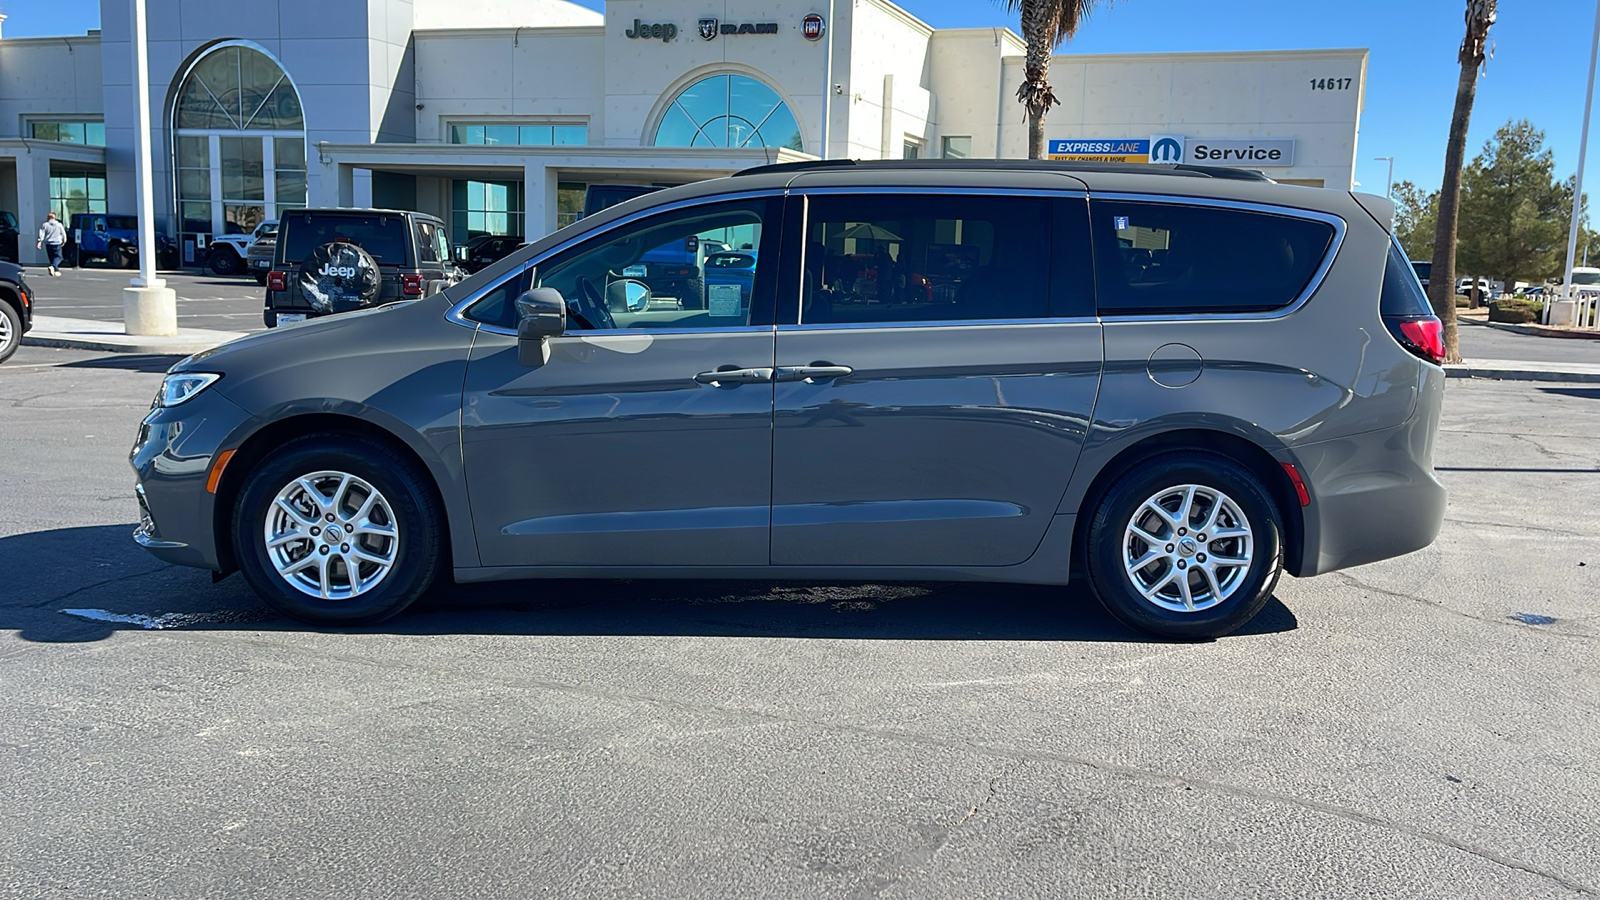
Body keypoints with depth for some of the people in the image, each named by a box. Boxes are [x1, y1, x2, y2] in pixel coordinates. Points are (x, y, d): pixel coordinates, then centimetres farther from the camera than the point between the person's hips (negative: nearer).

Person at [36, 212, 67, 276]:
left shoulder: (45, 225, 1)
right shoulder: (59, 225, 3)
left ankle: (56, 270, 14)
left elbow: (41, 234, -7)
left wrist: (40, 241, -9)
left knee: (51, 257, 12)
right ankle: (53, 266, -27)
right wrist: (64, 241, 21)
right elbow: (63, 234, 7)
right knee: (57, 257, 0)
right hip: (57, 243, -1)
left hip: (48, 244, 1)